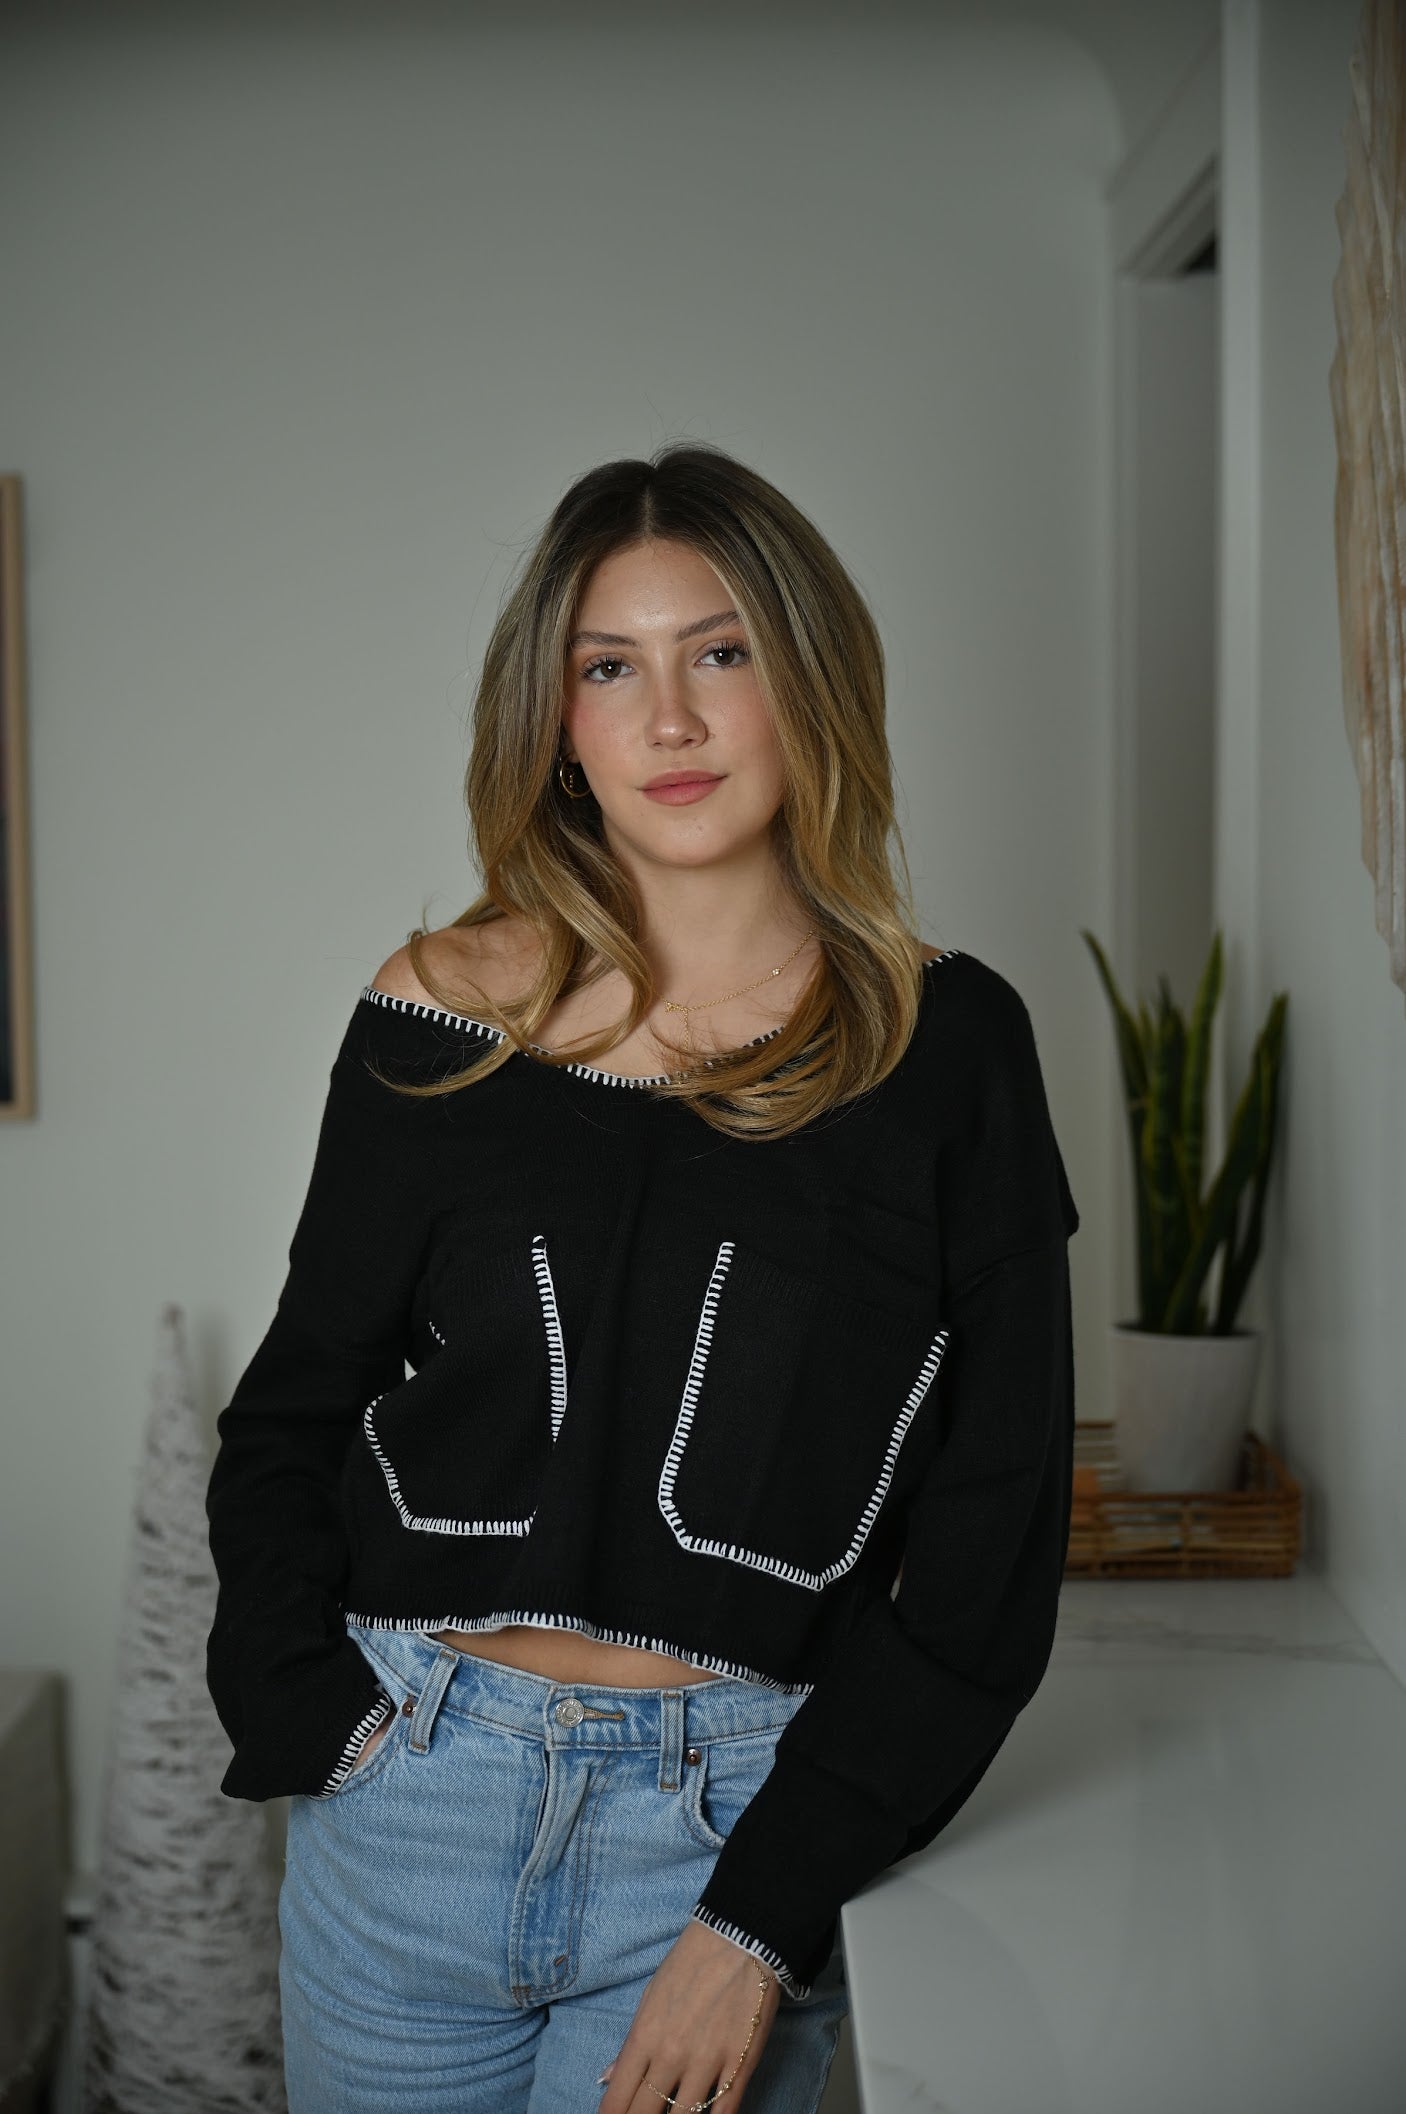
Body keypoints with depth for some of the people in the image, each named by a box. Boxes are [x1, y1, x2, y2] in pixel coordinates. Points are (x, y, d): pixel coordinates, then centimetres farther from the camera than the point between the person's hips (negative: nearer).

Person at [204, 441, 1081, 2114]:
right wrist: (309, 1712, -6)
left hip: (740, 1812, -1)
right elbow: (288, 1420, 8)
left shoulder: (947, 1047, -5)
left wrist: (764, 1915, -9)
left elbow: (990, 1546, -5)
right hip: (406, 1797, 2)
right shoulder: (446, 1014, -1)